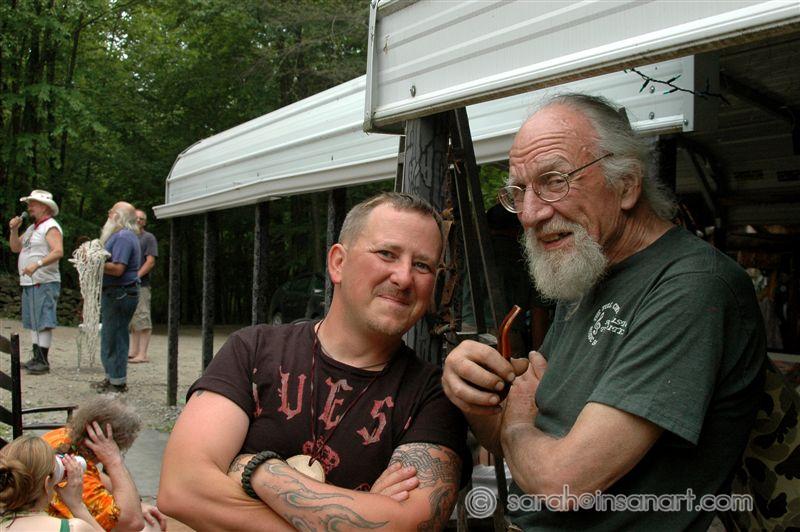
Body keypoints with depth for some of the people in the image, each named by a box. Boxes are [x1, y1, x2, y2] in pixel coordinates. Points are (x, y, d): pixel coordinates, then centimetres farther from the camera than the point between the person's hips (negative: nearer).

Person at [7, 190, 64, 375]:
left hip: (44, 283, -10)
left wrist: (37, 264, -32)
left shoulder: (50, 227, -9)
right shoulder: (32, 228, 20)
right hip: (29, 283, 10)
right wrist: (14, 229, 6)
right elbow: (15, 248, 21)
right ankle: (37, 358, 19)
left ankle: (44, 362, -9)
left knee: (43, 322, -9)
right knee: (33, 323, 12)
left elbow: (58, 252, -23)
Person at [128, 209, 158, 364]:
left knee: (142, 319, -7)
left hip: (141, 285, -7)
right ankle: (133, 351, 17)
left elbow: (150, 262, -9)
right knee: (133, 321, 11)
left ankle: (142, 354, -7)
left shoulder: (148, 238, 0)